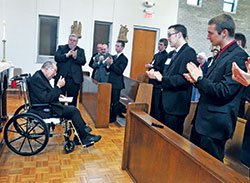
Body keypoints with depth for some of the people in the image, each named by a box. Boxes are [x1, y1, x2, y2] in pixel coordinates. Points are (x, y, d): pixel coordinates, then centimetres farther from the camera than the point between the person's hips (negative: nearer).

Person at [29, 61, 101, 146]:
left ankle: (79, 139, 6)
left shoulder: (41, 77, 14)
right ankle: (84, 138, -1)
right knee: (73, 111, -14)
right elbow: (45, 99, -25)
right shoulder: (37, 79, -18)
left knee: (74, 109, 4)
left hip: (48, 106, 10)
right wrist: (58, 86, -21)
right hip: (44, 111, -10)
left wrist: (57, 95, 7)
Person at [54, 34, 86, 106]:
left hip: (74, 79, 0)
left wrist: (75, 57, -17)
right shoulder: (61, 48, 12)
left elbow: (83, 62, -1)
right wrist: (66, 55, -16)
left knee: (73, 101, 6)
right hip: (61, 77, 0)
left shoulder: (80, 51, 12)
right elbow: (56, 58, -4)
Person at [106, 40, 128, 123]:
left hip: (117, 84, -7)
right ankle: (109, 116, 28)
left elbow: (120, 71, -19)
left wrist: (112, 64, -22)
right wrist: (108, 65, -6)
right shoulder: (113, 57, 14)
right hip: (110, 82, 7)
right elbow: (109, 70, 14)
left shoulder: (124, 59, -9)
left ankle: (113, 118, 16)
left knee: (115, 102, 3)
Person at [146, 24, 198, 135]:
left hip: (176, 107, -9)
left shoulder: (189, 53, -14)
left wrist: (162, 79, -19)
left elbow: (183, 78, -24)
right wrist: (156, 75, 0)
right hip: (166, 103, 9)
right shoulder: (172, 54, 15)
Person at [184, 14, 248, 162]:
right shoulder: (222, 54, 13)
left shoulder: (238, 56, -16)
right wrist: (196, 80, 1)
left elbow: (224, 92, -22)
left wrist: (200, 79, -13)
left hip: (215, 124, -9)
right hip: (202, 120, 9)